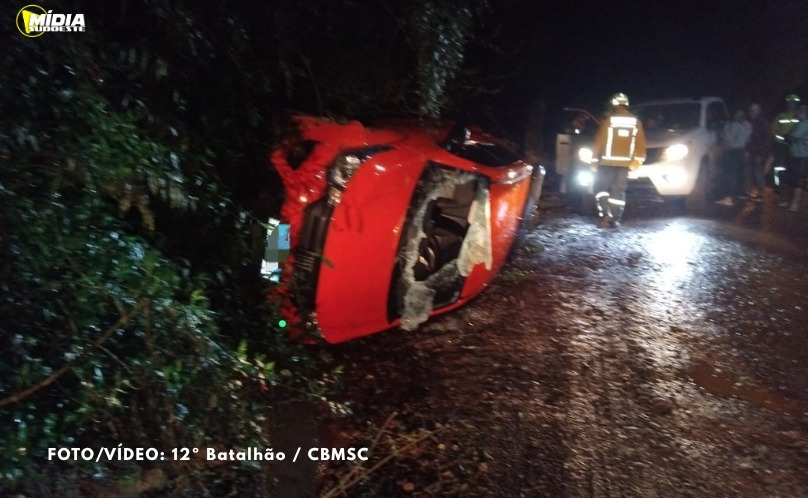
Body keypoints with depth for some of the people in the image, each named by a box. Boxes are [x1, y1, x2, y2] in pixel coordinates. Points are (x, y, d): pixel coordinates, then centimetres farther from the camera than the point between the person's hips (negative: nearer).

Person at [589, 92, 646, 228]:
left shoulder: (608, 120, -5)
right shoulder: (636, 122, 6)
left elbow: (599, 141, -6)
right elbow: (640, 143, 3)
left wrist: (594, 159, -1)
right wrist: (638, 160, 7)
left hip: (608, 161, -3)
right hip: (625, 162, 4)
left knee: (601, 187, 6)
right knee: (619, 191, 8)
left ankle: (606, 213, -12)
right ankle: (615, 220, 7)